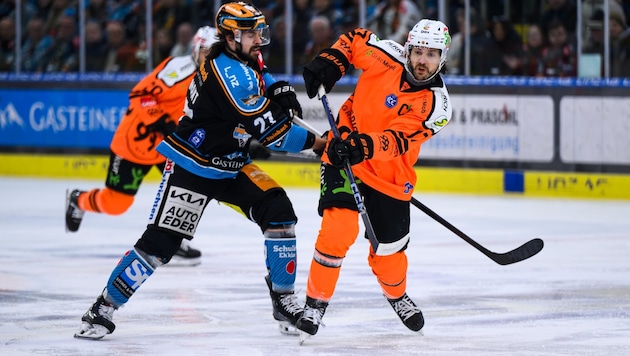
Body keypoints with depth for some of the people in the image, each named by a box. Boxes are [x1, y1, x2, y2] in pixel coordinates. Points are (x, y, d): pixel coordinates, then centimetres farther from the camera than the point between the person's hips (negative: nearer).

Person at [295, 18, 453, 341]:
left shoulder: (436, 104, -15)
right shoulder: (387, 58, -12)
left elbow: (397, 141, -27)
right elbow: (355, 39, 9)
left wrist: (364, 146, -44)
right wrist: (328, 63, -6)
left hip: (389, 178, 1)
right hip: (342, 157, -1)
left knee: (388, 250, 10)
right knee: (338, 228, -22)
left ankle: (397, 296, 44)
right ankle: (315, 303, -8)